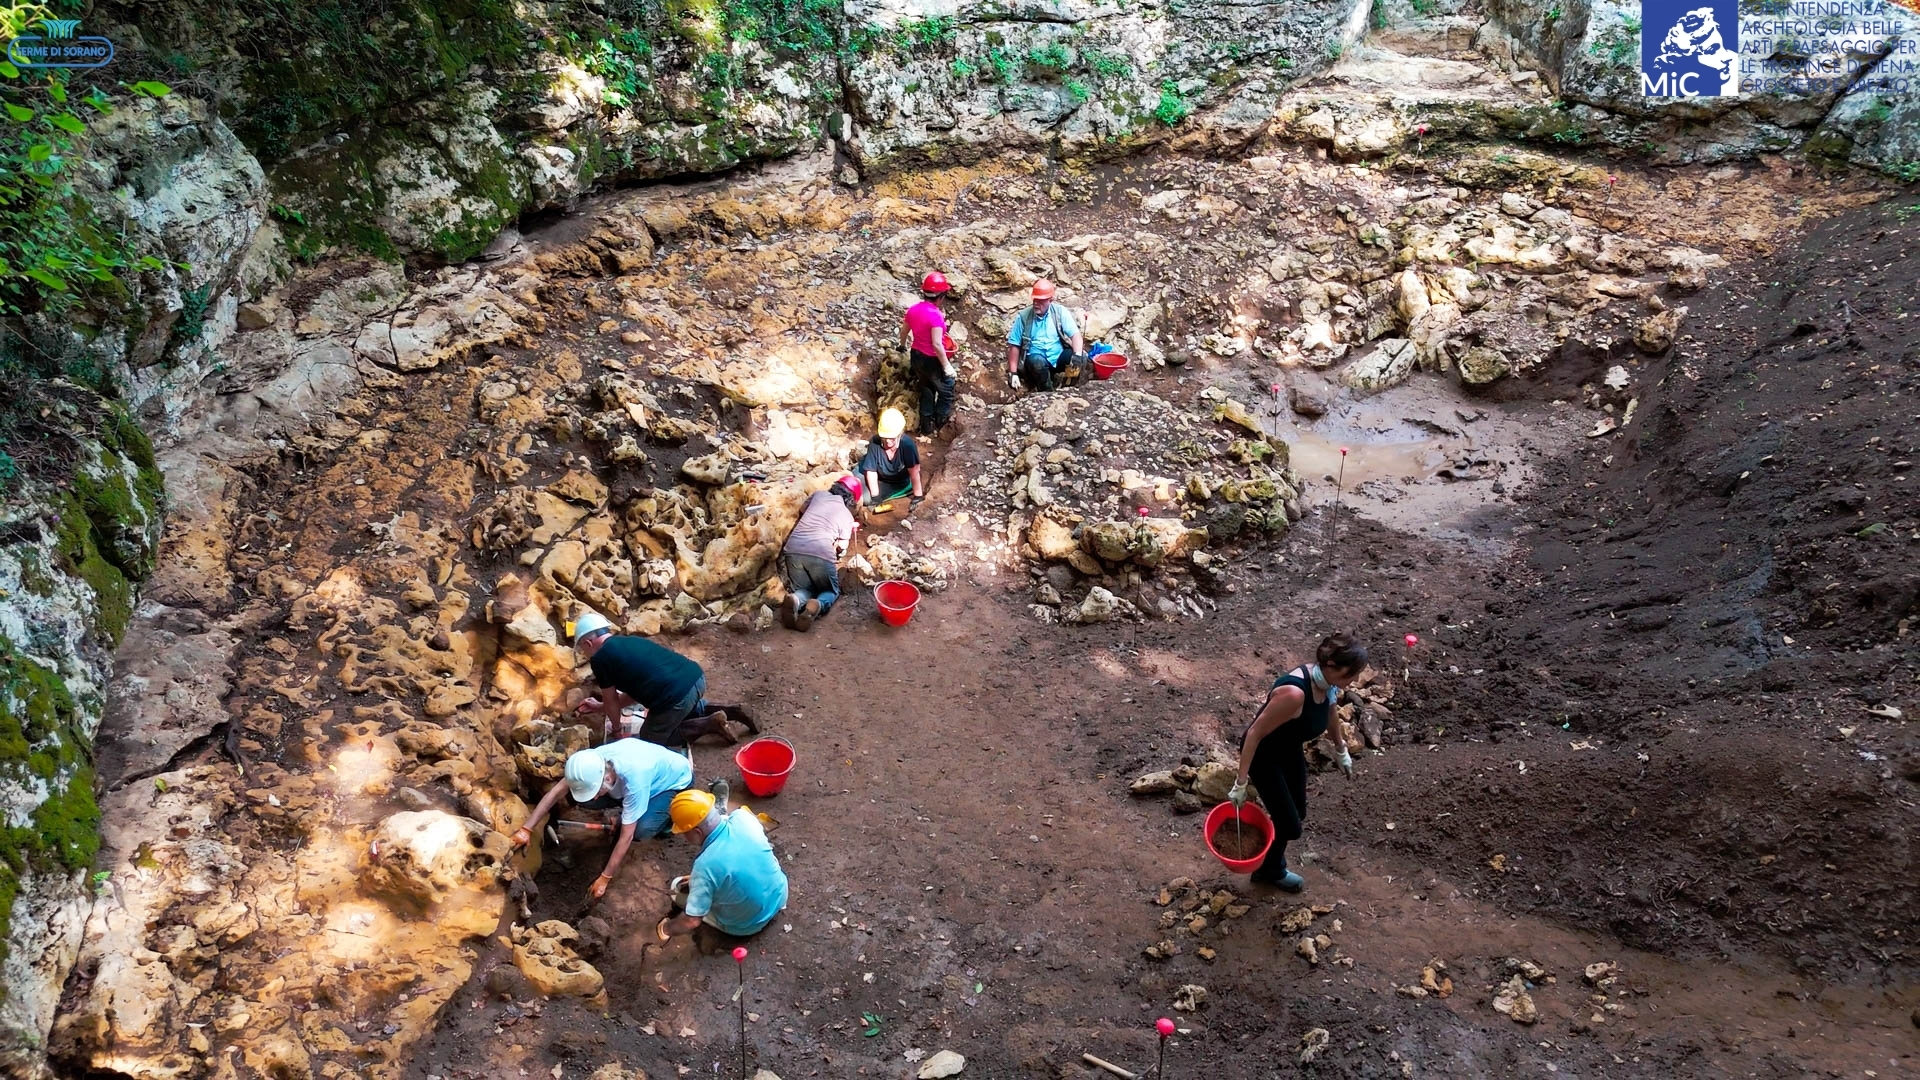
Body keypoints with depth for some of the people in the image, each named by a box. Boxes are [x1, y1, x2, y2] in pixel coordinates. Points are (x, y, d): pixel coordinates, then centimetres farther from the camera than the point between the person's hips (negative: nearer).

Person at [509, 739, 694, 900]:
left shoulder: (634, 780, -43)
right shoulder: (593, 762, -27)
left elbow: (626, 837, -35)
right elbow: (557, 791, -15)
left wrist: (605, 878, -28)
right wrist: (527, 829, -18)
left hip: (676, 779, -6)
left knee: (642, 828, -34)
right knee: (581, 798, -15)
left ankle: (667, 815, 0)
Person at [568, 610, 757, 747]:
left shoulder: (599, 658, 2)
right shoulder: (628, 641, 25)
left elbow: (611, 701, 13)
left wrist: (616, 729, 31)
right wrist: (600, 707, 39)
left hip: (676, 696, -8)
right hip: (696, 676, 8)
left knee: (650, 739, 19)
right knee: (687, 709, 40)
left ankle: (709, 725, 3)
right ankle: (727, 712, 19)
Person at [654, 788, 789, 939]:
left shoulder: (706, 865, -35)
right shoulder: (743, 817, -20)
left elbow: (692, 921, -27)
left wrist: (666, 929, -5)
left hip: (747, 926, -4)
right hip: (779, 896, 5)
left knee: (677, 887, 10)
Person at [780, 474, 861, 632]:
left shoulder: (818, 494, 21)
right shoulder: (847, 516, 14)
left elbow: (801, 512, 39)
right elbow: (841, 548, 14)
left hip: (793, 550, 3)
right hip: (821, 554, -3)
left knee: (804, 589, 23)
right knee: (831, 591, 21)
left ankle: (795, 601, -15)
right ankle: (817, 606, -16)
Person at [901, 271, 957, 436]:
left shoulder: (913, 310, -4)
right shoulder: (935, 315, -27)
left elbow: (903, 332, 9)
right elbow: (937, 344, -29)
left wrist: (904, 346, 29)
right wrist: (947, 365, -20)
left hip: (916, 356, 7)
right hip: (932, 360, -7)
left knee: (926, 390, 24)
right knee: (946, 391, 16)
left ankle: (926, 428, 32)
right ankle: (939, 424, 30)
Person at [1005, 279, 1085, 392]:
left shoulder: (1060, 312, 0)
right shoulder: (1023, 317, -3)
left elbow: (1075, 335, -7)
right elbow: (1014, 346, -2)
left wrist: (1077, 355, -28)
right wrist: (1013, 373, -10)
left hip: (1058, 357, 2)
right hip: (1036, 358, -2)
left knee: (1082, 356, -26)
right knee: (1037, 361, -38)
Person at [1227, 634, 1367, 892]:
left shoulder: (1329, 683, -15)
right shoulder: (1294, 693, -40)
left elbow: (1330, 713, 10)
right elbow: (1255, 733, -31)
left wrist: (1342, 750, 23)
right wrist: (1241, 783, -25)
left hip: (1291, 749, 8)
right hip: (1263, 755, -8)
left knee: (1297, 812, 21)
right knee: (1290, 825, 2)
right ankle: (1270, 871, 31)